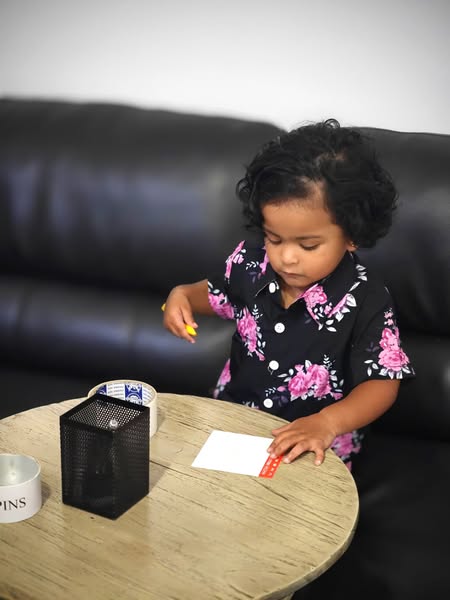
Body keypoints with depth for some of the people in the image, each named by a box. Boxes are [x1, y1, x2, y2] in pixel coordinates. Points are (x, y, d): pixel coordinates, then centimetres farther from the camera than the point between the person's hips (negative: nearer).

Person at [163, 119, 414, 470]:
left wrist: (327, 422, -33)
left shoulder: (365, 302, -20)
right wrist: (182, 295, -7)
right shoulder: (251, 261, -6)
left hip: (316, 441, -4)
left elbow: (382, 384, -15)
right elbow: (217, 294, 16)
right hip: (235, 413, 4)